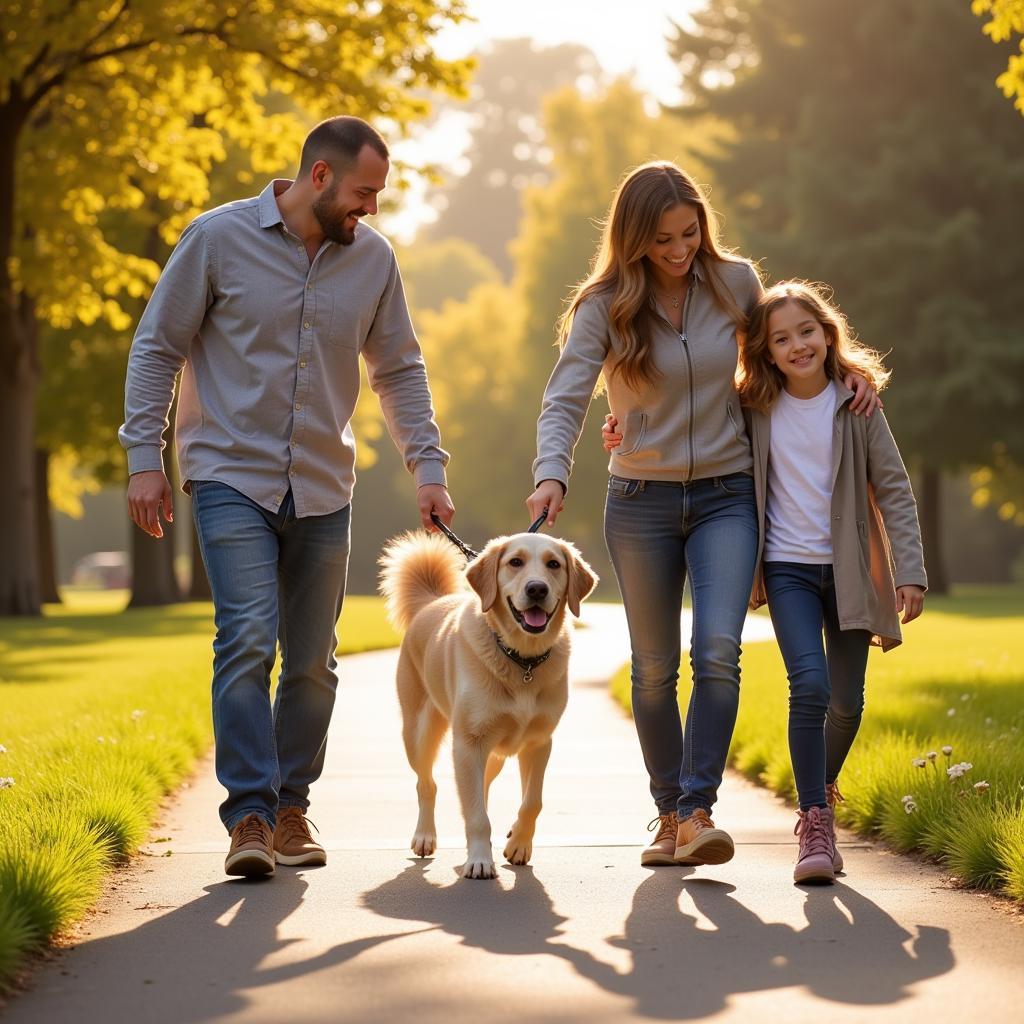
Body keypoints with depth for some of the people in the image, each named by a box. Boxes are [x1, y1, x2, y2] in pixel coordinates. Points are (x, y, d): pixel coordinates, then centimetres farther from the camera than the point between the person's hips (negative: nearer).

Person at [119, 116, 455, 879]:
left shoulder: (372, 258, 2)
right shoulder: (220, 238, -7)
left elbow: (399, 371, 12)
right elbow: (157, 348, -1)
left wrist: (428, 466, 3)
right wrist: (145, 456, -7)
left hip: (324, 490, 4)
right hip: (232, 478, -4)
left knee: (312, 662, 7)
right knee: (247, 642, -16)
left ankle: (291, 809, 20)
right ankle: (249, 815, -12)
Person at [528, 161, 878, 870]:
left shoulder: (734, 283, -1)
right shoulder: (605, 307, -7)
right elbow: (566, 398, -15)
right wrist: (551, 475, -32)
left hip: (726, 496, 0)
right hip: (641, 500, 0)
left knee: (718, 652, -17)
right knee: (654, 668, 7)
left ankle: (697, 812, -17)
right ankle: (669, 813, 19)